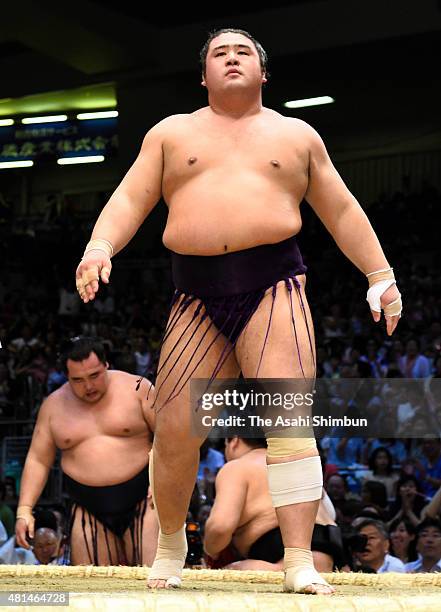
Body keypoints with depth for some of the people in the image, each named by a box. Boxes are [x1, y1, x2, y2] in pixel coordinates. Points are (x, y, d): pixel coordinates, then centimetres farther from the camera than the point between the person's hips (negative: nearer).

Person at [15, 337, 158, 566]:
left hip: (142, 502, -3)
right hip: (89, 512, 3)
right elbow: (38, 460, 9)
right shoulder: (53, 405, 7)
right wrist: (24, 510, -1)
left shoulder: (136, 388, -1)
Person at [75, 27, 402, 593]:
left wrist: (381, 275, 12)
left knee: (288, 422, -16)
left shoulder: (297, 135, 16)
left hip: (273, 288, -1)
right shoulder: (171, 133, 17)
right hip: (197, 297, 1)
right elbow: (130, 200, 8)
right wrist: (99, 247, -11)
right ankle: (171, 542, 22)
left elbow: (342, 212, 19)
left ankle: (300, 563, -16)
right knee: (174, 431, -3)